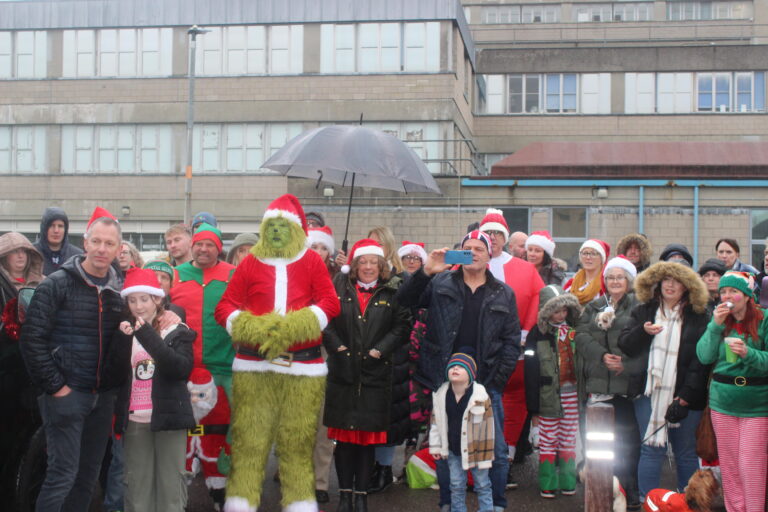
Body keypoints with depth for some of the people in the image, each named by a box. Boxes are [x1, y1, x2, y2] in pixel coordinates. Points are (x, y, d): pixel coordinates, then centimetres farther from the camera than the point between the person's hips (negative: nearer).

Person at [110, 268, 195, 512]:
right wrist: (122, 341, -12)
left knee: (171, 484, -1)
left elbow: (183, 369, -15)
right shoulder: (123, 333, 11)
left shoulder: (177, 332, 1)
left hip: (168, 417, -3)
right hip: (134, 421, 3)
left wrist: (150, 337, -19)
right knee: (136, 485, 4)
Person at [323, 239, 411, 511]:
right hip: (342, 372, 0)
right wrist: (336, 346, -9)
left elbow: (402, 325, 0)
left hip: (375, 374, 0)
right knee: (343, 436, 5)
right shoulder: (339, 288, 4)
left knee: (368, 436, 4)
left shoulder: (391, 292, 3)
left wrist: (380, 349, -8)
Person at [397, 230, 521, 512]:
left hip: (486, 384, 0)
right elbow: (406, 301, -3)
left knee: (496, 450, 2)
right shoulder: (440, 283, 4)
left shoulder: (504, 294, 7)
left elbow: (512, 340, 6)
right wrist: (426, 272, -17)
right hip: (445, 381, 0)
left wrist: (499, 378, -3)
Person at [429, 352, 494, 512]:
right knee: (457, 486, 13)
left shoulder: (480, 395, -16)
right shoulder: (440, 395, -6)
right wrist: (435, 446, 6)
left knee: (482, 485, 9)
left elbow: (487, 427, -11)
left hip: (475, 449, -3)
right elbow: (435, 421, 6)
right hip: (453, 450, 3)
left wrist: (486, 454, -9)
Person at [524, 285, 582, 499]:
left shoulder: (574, 330, 7)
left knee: (569, 441, 10)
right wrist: (533, 407, -9)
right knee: (548, 441, 2)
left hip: (572, 395, 3)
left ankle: (568, 482, 19)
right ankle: (548, 484, 11)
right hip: (549, 397, -3)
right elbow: (531, 373, -6)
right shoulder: (538, 334, -5)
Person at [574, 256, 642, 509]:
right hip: (598, 383, 4)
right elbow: (581, 336, 5)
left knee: (627, 439, -3)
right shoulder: (594, 307, 18)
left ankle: (631, 494, 6)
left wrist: (627, 364, -18)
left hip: (628, 383, -4)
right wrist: (602, 356, -10)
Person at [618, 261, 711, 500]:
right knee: (651, 450, 1)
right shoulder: (643, 311, 10)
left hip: (684, 396, -1)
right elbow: (624, 345, 7)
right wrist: (642, 331, -13)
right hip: (650, 392, 1)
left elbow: (701, 360, -3)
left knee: (686, 453, 7)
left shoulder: (698, 318, 3)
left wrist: (686, 395, -11)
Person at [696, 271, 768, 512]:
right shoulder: (719, 319, 8)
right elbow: (704, 356, -2)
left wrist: (749, 354, -29)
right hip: (723, 401, 5)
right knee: (728, 463, 10)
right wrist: (716, 326, -12)